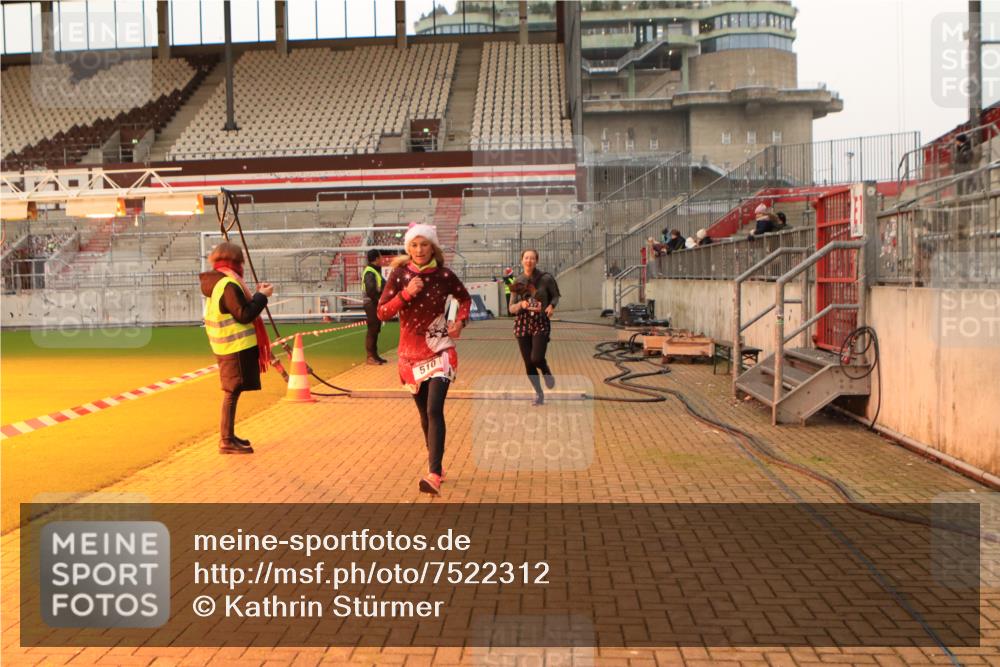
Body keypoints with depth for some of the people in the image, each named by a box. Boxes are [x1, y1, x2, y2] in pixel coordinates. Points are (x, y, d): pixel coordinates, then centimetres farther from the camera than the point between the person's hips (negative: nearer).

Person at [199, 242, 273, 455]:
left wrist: (255, 295, 14)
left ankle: (229, 436, 25)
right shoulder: (229, 285, -18)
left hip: (227, 347, 10)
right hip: (237, 347, -10)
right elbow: (244, 315, -20)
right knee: (232, 392, -6)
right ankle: (226, 441, -2)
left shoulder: (217, 283, 13)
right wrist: (262, 296, -12)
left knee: (231, 392, 16)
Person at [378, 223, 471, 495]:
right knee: (425, 413, 13)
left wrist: (460, 321, -4)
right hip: (411, 353, 3)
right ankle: (436, 464, 31)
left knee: (434, 410, -18)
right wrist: (406, 294, -20)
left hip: (440, 351, -2)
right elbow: (382, 313, -7)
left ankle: (434, 475, -23)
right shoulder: (400, 274, -3)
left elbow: (465, 299, 15)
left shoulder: (444, 275, -4)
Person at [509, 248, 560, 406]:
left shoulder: (545, 278, -5)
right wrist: (521, 304, -17)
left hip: (541, 323, -3)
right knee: (528, 363, 4)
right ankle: (539, 394, 23)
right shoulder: (518, 281, 2)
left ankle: (547, 372, 19)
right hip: (523, 324, 3)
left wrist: (552, 306, -13)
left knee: (537, 358, -18)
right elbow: (512, 308, 4)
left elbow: (555, 296, 8)